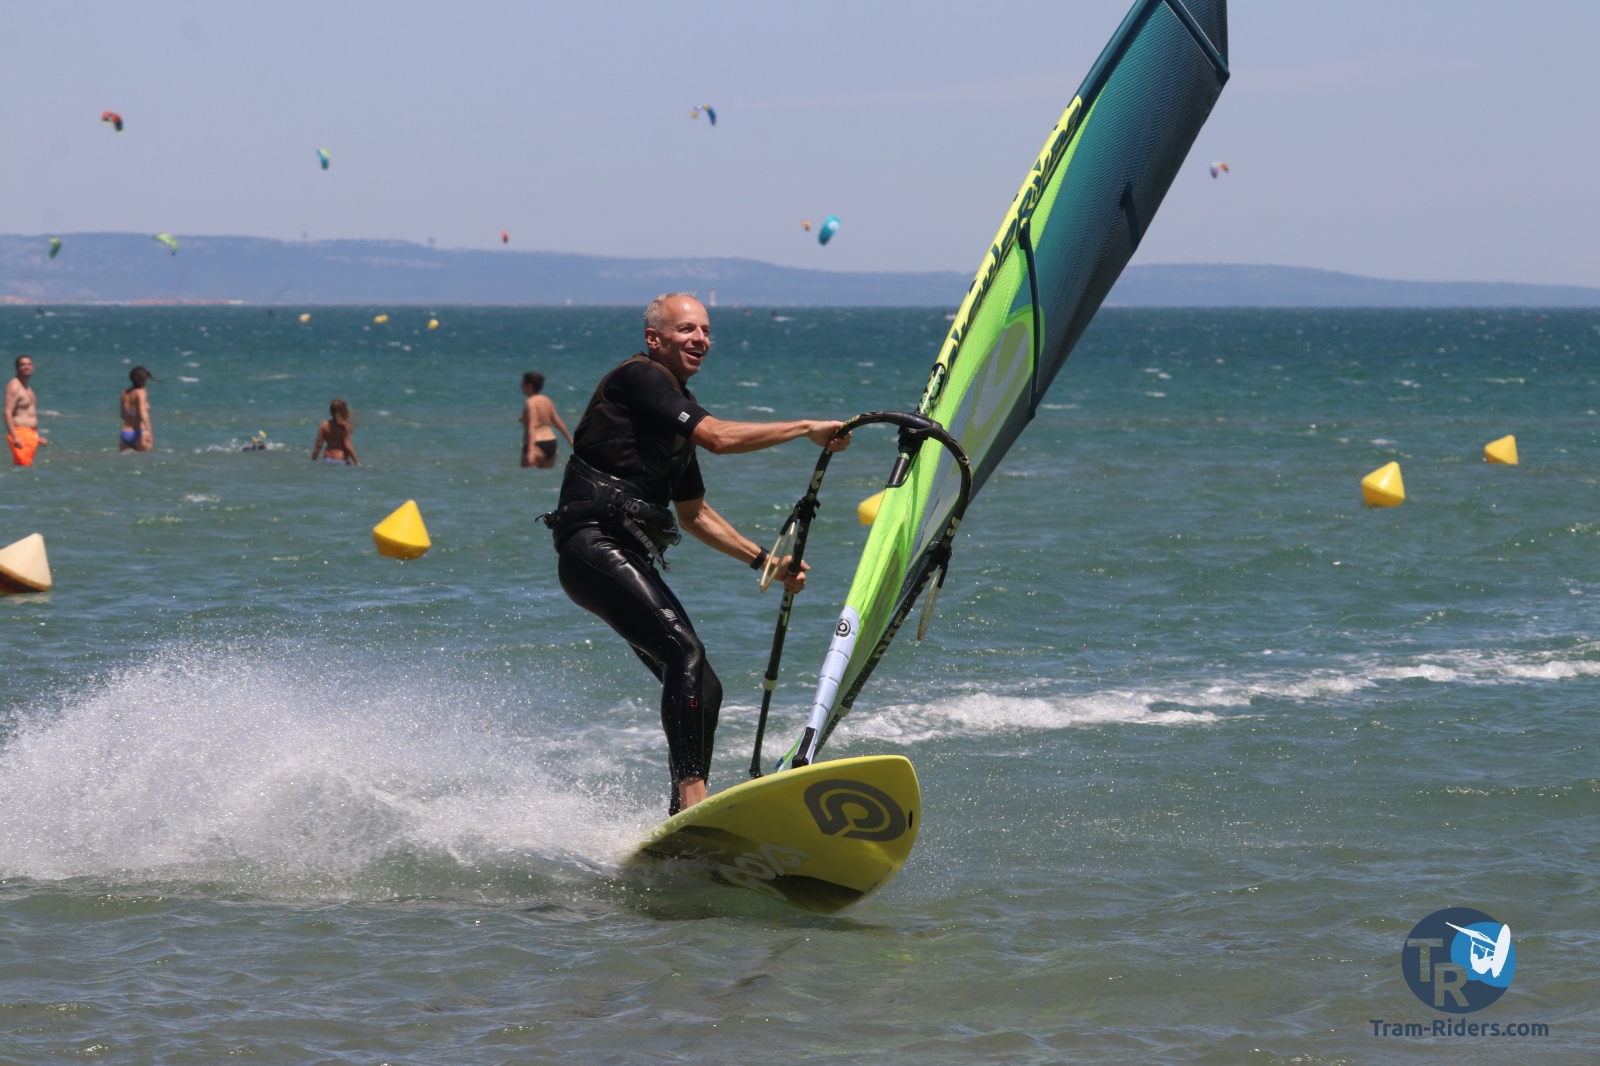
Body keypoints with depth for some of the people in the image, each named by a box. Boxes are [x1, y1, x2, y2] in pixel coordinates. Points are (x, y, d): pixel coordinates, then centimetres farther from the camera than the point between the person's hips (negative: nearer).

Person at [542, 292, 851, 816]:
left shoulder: (676, 409, 23)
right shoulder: (637, 378, -6)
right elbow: (718, 437, -18)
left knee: (703, 691, 6)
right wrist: (807, 428, -11)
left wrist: (764, 560, 25)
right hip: (594, 549, -10)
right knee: (685, 650, -27)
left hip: (630, 560, 10)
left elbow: (694, 513, 32)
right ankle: (692, 794, -35)